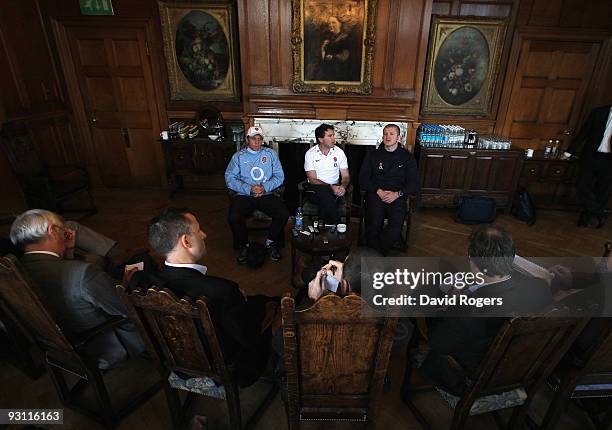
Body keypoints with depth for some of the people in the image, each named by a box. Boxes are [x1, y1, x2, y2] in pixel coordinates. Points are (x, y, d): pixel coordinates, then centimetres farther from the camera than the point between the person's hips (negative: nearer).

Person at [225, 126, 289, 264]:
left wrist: (265, 187, -13)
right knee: (233, 218, -28)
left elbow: (279, 176, 4)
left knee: (283, 214, -25)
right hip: (244, 195, 0)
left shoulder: (271, 154, 12)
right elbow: (230, 179, -1)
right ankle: (243, 245, 2)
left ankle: (271, 241, 3)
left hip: (267, 194, 1)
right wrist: (249, 189, -15)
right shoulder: (238, 156, 9)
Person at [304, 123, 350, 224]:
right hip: (316, 189, -1)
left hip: (334, 189, 1)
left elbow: (346, 176, 7)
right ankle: (336, 225, -27)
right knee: (324, 191, -36)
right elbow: (312, 180, -7)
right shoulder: (310, 154, -2)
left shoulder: (339, 152, 5)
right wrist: (331, 187, -21)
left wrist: (343, 186, -18)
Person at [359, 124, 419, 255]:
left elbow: (414, 184, 8)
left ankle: (378, 254, -10)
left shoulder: (407, 157, 12)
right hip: (375, 194, 0)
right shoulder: (373, 155, 13)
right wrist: (378, 191, -9)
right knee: (373, 224, -29)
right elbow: (363, 179, 7)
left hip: (397, 196, 0)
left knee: (396, 224, -29)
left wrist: (397, 194, -10)